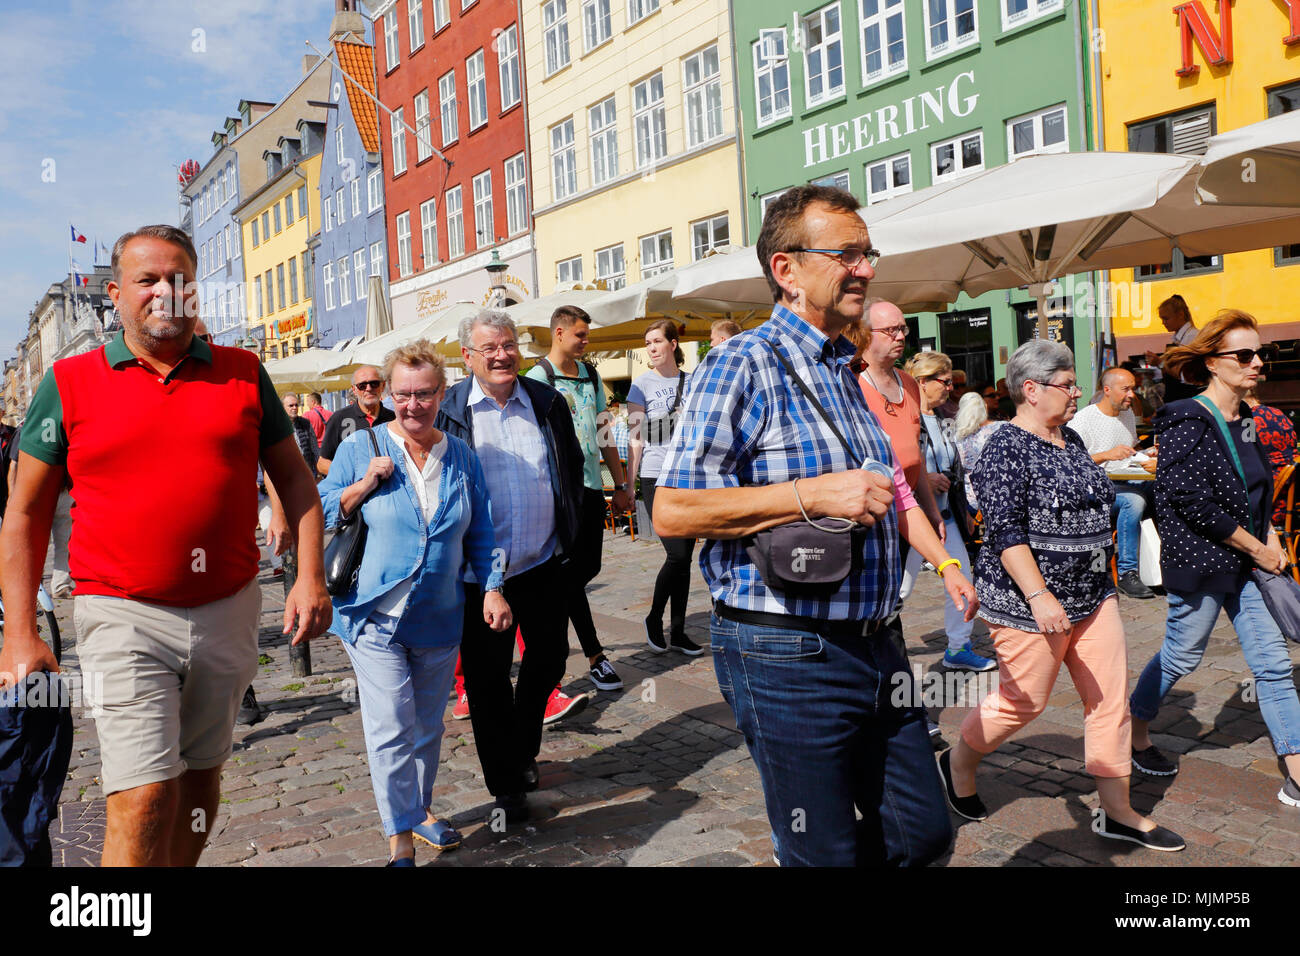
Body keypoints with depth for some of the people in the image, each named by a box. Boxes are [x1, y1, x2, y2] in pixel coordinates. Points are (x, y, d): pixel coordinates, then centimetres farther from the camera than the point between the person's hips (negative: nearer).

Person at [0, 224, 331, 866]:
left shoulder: (243, 374, 6)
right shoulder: (69, 384, 1)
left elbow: (294, 478, 10)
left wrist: (310, 576, -2)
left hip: (229, 609, 3)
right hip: (124, 617, -3)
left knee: (200, 776, 17)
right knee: (145, 800, -9)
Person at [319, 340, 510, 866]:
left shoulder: (461, 456, 5)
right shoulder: (360, 448, -4)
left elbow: (480, 533, 11)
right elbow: (320, 516, 0)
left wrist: (492, 588, 2)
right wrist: (363, 486, -16)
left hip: (439, 620, 4)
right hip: (376, 616, -3)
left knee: (428, 725, 16)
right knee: (391, 729, -7)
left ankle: (419, 808, 36)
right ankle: (400, 840, 4)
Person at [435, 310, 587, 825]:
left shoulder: (548, 403, 4)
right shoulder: (447, 410, -5)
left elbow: (573, 467, 15)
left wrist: (568, 531, 10)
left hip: (543, 565, 3)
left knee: (549, 658, 15)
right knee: (487, 677, 4)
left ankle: (523, 749, 41)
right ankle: (506, 785, 20)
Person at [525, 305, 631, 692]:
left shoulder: (591, 376, 15)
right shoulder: (538, 378, -6)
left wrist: (621, 484, 19)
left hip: (592, 486, 7)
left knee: (589, 567, 10)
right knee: (573, 572, -2)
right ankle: (595, 657, 4)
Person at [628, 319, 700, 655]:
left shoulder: (691, 383, 10)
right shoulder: (643, 384, 1)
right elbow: (635, 437, -1)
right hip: (656, 478, -4)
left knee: (684, 557, 6)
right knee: (677, 554, -12)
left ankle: (677, 633, 16)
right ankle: (654, 619, 10)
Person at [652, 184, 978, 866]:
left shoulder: (846, 373, 16)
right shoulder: (744, 366, -12)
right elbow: (672, 512, -20)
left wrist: (943, 560, 21)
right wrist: (813, 493, -23)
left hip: (871, 648, 8)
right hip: (786, 656, -8)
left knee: (923, 834, 15)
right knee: (826, 855, 4)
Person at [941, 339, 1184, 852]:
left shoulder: (1071, 440, 12)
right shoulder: (1006, 449, -15)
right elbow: (1006, 531, -23)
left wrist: (1099, 583, 24)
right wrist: (1039, 596, -30)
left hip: (1092, 597, 8)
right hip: (1030, 603, -8)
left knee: (1111, 698, 8)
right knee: (1021, 702, 3)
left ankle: (1118, 811, 19)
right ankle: (957, 763, 27)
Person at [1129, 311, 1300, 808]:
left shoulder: (1244, 420, 10)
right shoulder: (1188, 422, -16)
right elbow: (1193, 502, -23)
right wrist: (1257, 548, -15)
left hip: (1245, 560, 8)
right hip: (1199, 560, -8)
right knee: (1181, 655, 7)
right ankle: (1134, 733, 30)